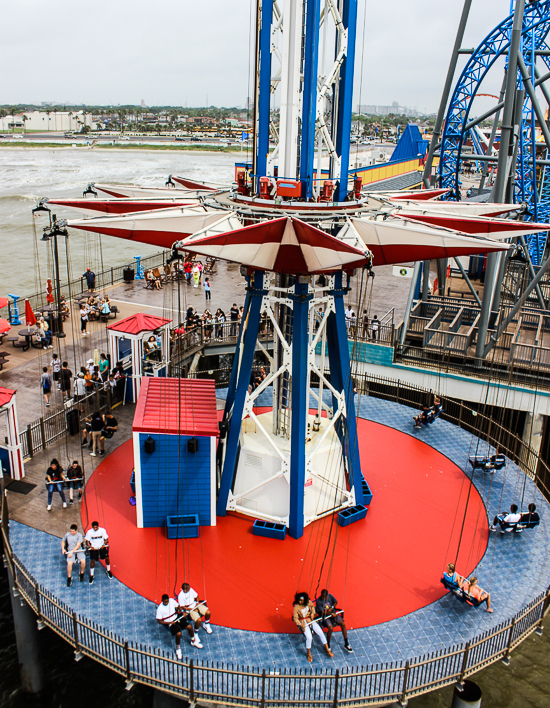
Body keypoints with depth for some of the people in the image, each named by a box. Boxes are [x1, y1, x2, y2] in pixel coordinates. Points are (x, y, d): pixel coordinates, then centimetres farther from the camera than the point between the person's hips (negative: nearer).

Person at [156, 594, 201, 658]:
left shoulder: (171, 600, -8)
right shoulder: (160, 609, -19)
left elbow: (177, 607, 9)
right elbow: (159, 621, -14)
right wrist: (170, 623, -21)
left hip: (177, 618, 5)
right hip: (169, 623, -5)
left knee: (189, 626, -9)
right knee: (178, 633, -27)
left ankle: (193, 641, 20)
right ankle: (178, 649, 2)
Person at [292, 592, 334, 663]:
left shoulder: (308, 602, -5)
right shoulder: (296, 607, -16)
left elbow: (312, 606, 16)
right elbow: (295, 618, -12)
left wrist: (312, 613, 0)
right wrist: (300, 624, -27)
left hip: (311, 620, 4)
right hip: (303, 622, -4)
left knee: (321, 633, -11)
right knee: (309, 637, -25)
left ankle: (327, 649, 7)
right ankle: (309, 654, 0)